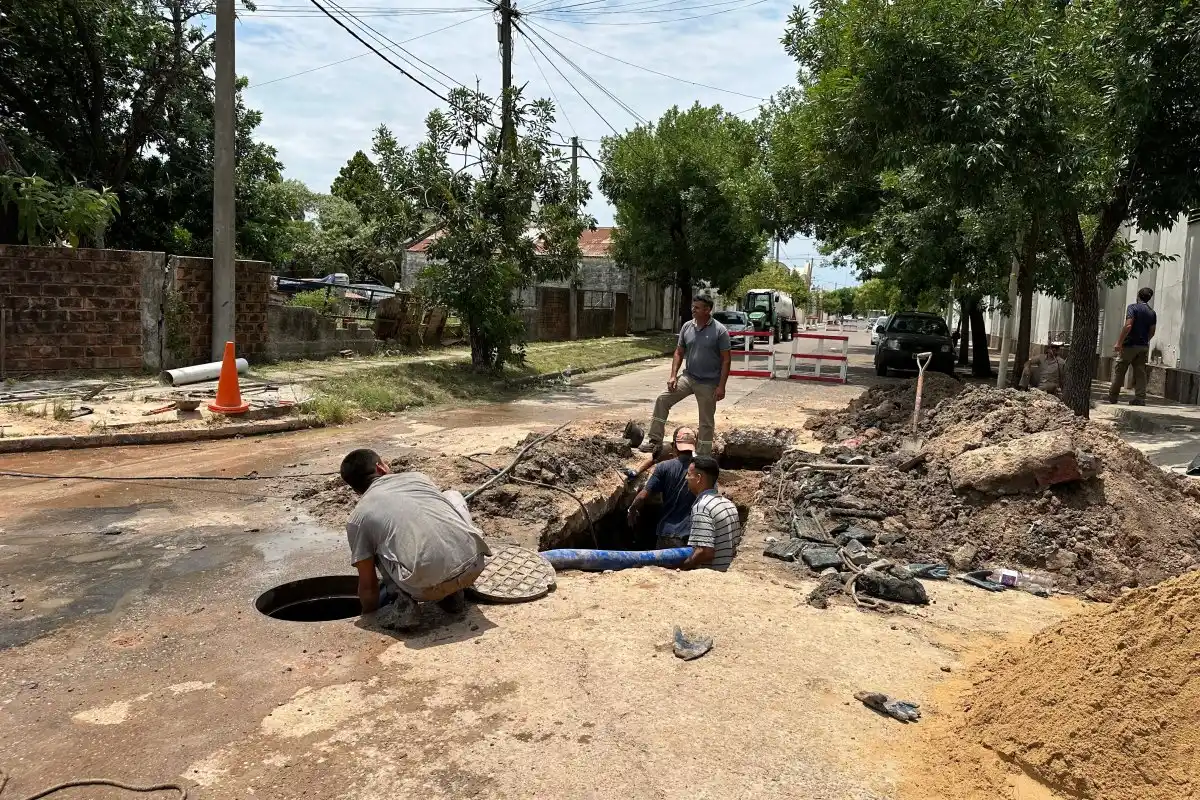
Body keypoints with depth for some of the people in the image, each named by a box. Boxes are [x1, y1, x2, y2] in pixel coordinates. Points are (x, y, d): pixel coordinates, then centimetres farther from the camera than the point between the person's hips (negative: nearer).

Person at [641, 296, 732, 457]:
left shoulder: (719, 331, -11)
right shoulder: (687, 327, 3)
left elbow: (726, 360, -10)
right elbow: (679, 352, 9)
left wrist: (721, 386, -15)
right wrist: (673, 375, -2)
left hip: (709, 383, -4)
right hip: (688, 377, 4)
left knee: (707, 421, 4)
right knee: (662, 400, -6)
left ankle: (702, 457, 16)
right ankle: (654, 440, 2)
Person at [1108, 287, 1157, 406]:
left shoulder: (1133, 308, -7)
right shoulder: (1152, 313, 11)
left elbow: (1128, 326, -18)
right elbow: (1152, 332, 12)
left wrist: (1119, 342, -17)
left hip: (1130, 345, -5)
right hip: (1143, 347, 5)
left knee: (1119, 370, 4)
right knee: (1140, 373, 5)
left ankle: (1113, 396, 8)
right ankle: (1140, 398, 1)